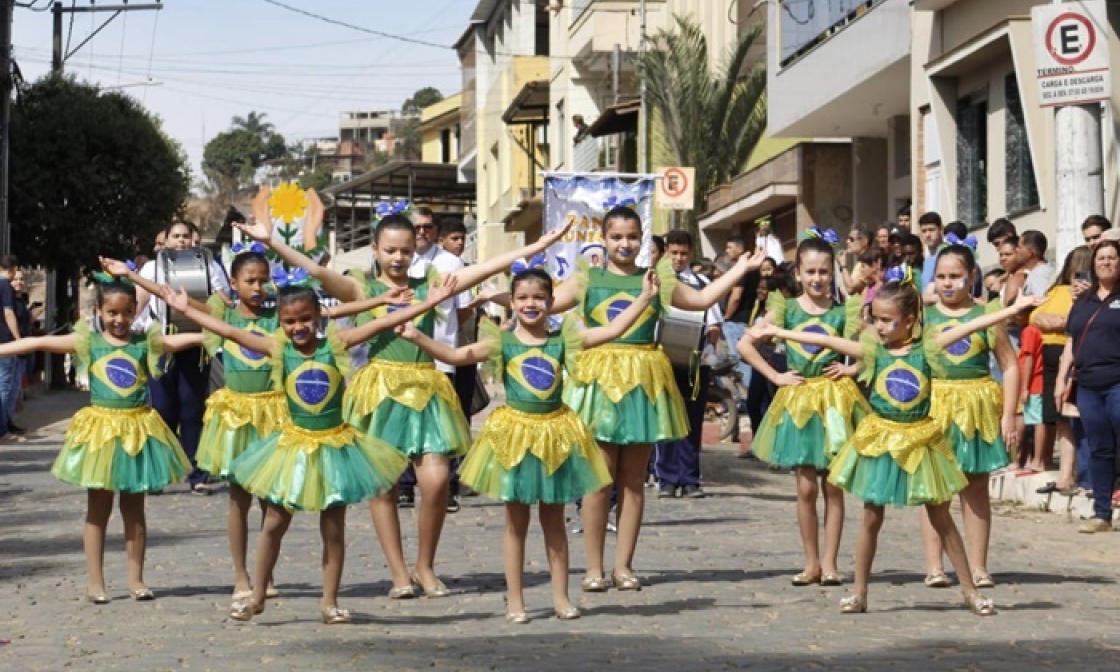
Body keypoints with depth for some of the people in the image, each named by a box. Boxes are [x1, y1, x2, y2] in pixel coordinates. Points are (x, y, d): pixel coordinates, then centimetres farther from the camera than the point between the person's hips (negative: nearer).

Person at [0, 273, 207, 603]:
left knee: (133, 508, 9)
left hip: (138, 430, 1)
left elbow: (182, 340, -3)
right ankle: (95, 582, 11)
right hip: (100, 429, -1)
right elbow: (41, 343, -4)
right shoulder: (89, 341, -1)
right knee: (98, 508, 6)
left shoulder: (146, 342, 2)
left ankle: (136, 579, 17)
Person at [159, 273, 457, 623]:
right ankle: (257, 596, 23)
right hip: (294, 445, 1)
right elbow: (229, 331, -5)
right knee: (274, 522, 9)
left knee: (333, 527, 7)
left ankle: (329, 601, 17)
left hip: (335, 445, -1)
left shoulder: (335, 343, -8)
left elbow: (383, 323, -12)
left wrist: (427, 303, -16)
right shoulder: (278, 349, -6)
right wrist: (187, 309, -6)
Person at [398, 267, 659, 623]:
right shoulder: (503, 342, -3)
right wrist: (417, 337, -22)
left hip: (555, 434, 1)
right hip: (515, 433, -1)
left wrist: (644, 298, -9)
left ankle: (561, 597, 17)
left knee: (554, 522, 10)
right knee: (516, 523, 6)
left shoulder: (563, 339, 0)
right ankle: (514, 601, 13)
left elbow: (612, 330, -3)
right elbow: (456, 355, -11)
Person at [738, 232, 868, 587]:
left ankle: (829, 563, 7)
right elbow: (745, 344, 1)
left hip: (835, 400, 0)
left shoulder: (843, 313, 3)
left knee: (833, 487, 2)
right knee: (806, 487, 1)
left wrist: (853, 368, -7)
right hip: (798, 400, 0)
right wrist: (774, 376, -3)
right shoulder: (785, 309, 3)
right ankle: (811, 563, 11)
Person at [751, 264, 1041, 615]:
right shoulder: (872, 350, -4)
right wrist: (778, 332, -9)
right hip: (880, 440, 1)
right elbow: (826, 341, -7)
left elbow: (970, 327, -12)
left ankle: (969, 589, 15)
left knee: (941, 517, 7)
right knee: (871, 517, 8)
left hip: (920, 441, -1)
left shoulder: (927, 347, -7)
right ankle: (860, 592, 16)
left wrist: (1014, 308, -16)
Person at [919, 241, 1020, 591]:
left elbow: (1010, 366, 1)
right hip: (933, 407, 0)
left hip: (977, 407, 0)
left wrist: (1008, 415, -5)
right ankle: (934, 566, 8)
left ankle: (978, 566, 14)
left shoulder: (986, 315, 1)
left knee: (976, 488, 8)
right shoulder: (922, 314, 3)